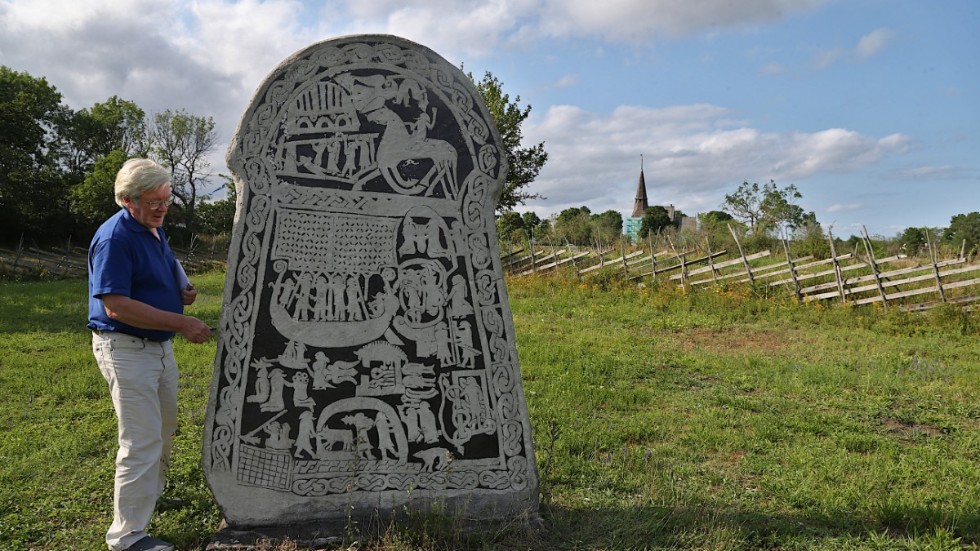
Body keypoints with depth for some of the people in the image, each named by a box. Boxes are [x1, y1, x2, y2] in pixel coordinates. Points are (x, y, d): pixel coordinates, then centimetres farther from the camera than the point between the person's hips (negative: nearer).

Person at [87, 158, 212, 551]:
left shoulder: (154, 230, 9)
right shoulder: (115, 237, -20)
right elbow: (116, 306, -27)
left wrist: (183, 289, 2)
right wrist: (181, 323, -29)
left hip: (159, 346, 10)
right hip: (126, 350, -10)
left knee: (164, 430, 23)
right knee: (142, 441, -6)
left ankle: (150, 495, 44)